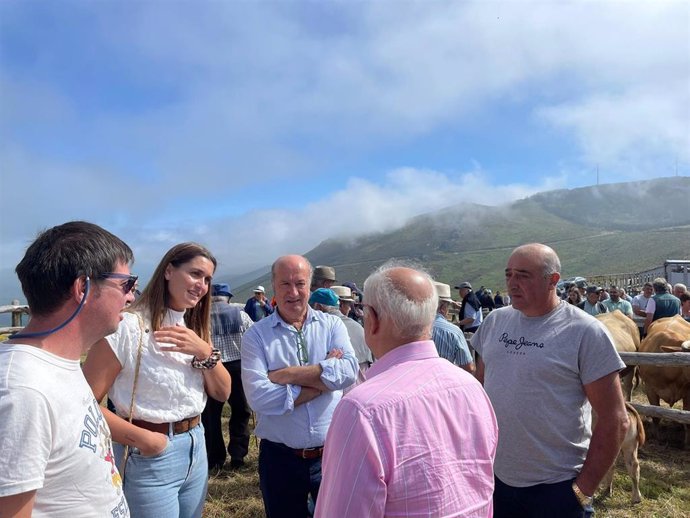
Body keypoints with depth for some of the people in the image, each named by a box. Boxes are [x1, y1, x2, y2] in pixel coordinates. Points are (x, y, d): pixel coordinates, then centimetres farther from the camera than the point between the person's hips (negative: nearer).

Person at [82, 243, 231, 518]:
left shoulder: (195, 328, 7)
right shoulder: (127, 326, -17)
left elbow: (222, 393, 1)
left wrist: (204, 352, -15)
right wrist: (140, 437, -21)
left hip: (196, 448, 7)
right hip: (149, 456, -7)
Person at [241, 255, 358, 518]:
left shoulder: (332, 325, -1)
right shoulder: (256, 335, -7)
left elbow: (348, 371, -19)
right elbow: (259, 397, -20)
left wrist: (286, 375, -20)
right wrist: (324, 377, -17)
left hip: (332, 453, 1)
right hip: (280, 457, -1)